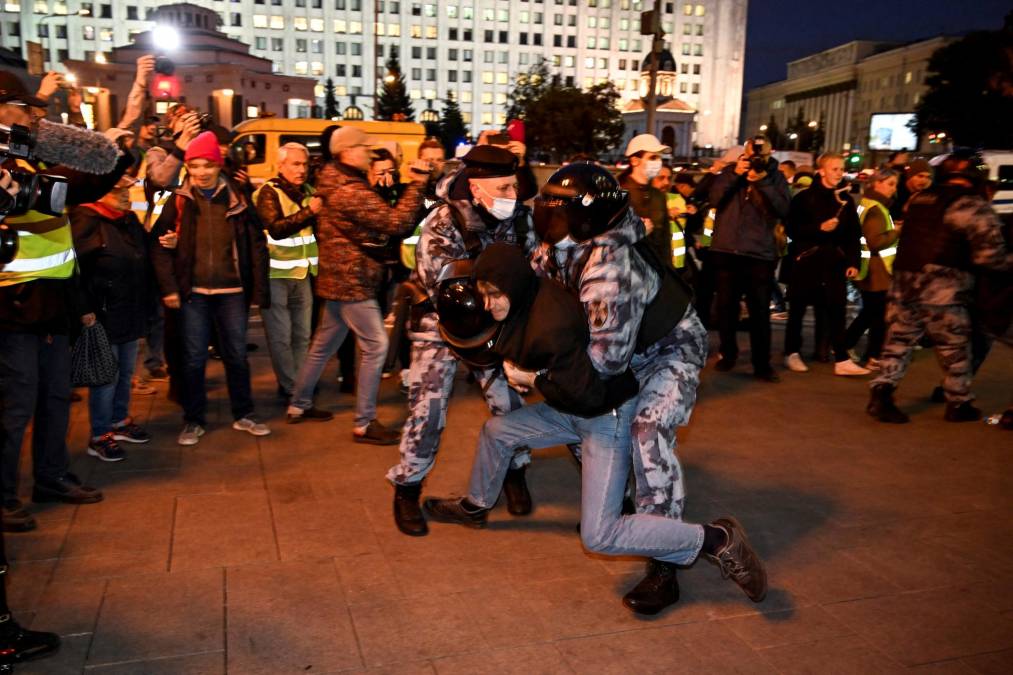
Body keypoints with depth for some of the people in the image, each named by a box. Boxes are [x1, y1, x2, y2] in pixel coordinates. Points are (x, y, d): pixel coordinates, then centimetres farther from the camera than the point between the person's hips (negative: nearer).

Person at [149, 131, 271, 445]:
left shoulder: (236, 199, 2)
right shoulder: (179, 202, 0)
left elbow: (257, 245, 2)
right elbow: (160, 246, -1)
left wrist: (259, 289, -2)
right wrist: (169, 288, -8)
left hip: (232, 291, 1)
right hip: (193, 292, -1)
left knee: (237, 355, 10)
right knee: (194, 359, 6)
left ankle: (243, 416, 25)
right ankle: (194, 421, 19)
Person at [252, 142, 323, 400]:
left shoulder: (308, 191, 10)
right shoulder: (268, 192, -9)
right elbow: (276, 229, -24)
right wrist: (309, 211, -29)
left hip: (302, 273, 6)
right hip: (275, 275, -6)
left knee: (303, 334, 12)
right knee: (281, 336, -3)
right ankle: (290, 388, 6)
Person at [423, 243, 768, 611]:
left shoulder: (552, 325, -32)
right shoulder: (531, 298, -4)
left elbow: (585, 394, -30)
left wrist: (533, 380, -17)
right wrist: (522, 374, 0)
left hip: (608, 416, -9)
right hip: (574, 410, 9)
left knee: (598, 536, -11)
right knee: (496, 430, 14)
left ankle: (717, 539, -5)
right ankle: (476, 507, 40)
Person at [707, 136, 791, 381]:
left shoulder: (776, 177, 6)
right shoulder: (731, 171, 7)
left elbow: (783, 209, -8)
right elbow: (714, 199, -7)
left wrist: (763, 182, -17)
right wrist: (735, 174, -16)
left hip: (760, 254, -1)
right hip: (726, 251, 1)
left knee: (760, 312, -2)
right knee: (726, 307, 10)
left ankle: (762, 364, 5)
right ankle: (728, 354, 27)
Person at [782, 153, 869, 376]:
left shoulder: (846, 199, 11)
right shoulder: (804, 197, -1)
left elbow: (854, 234, 11)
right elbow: (791, 229, -6)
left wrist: (853, 262, 2)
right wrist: (819, 228, -16)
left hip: (835, 261, 3)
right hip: (807, 259, -3)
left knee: (837, 310, 0)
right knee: (798, 309, 4)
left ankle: (842, 360, 2)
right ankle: (792, 353, 17)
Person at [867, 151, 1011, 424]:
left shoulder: (919, 199, 12)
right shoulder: (975, 207, -7)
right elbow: (991, 255, -10)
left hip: (904, 282, 5)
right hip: (942, 290, -5)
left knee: (898, 340, 12)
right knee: (955, 349, 12)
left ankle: (881, 394, 0)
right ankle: (958, 404, 25)